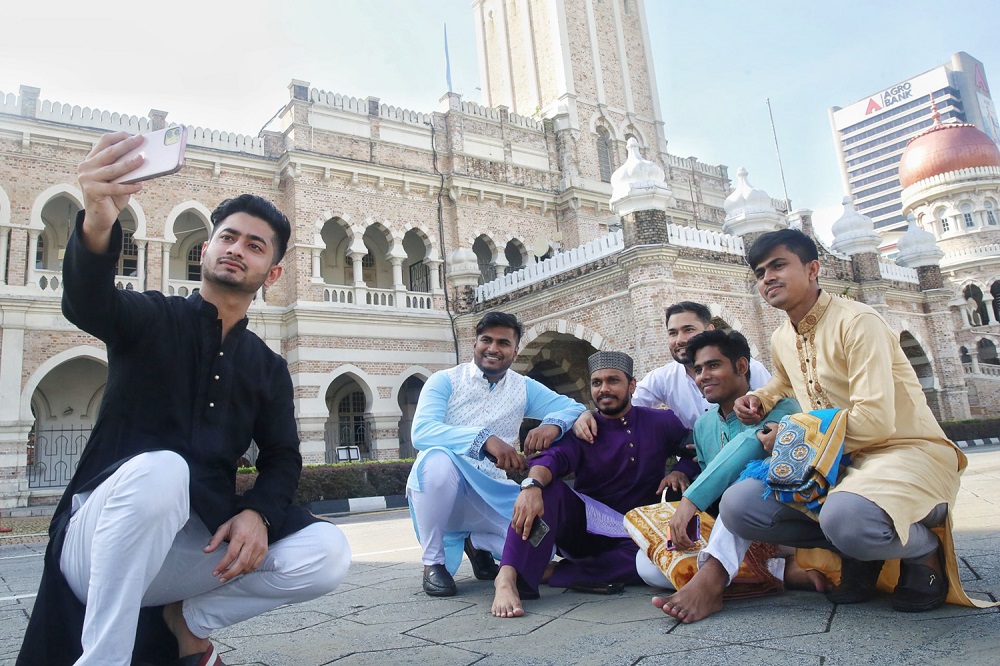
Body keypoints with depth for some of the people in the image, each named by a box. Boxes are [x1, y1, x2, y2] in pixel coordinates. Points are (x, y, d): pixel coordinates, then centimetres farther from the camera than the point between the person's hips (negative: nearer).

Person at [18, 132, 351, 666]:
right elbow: (86, 301, -23)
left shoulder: (268, 368, 11)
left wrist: (258, 513, -16)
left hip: (196, 547, 4)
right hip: (98, 544, -3)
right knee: (158, 468, -37)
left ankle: (183, 622, 1)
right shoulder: (151, 320, 0)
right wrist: (98, 222, -46)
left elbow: (282, 460, 7)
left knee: (326, 554, -19)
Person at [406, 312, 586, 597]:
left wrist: (553, 424, -22)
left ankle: (478, 543, 15)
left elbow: (575, 407, 2)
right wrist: (485, 438, -36)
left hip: (491, 493, 3)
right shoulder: (444, 381, -5)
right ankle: (432, 561, -11)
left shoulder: (524, 388, 7)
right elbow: (421, 431, -21)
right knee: (438, 459, -36)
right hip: (441, 489, -3)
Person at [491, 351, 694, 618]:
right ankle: (507, 578, -44)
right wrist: (532, 484, -41)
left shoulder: (661, 423, 6)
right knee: (546, 488, -29)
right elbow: (553, 457, -19)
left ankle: (554, 572, -30)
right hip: (584, 524, 0)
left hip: (632, 536, 1)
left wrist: (681, 472, -14)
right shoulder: (582, 431, 0)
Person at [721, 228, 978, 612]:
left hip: (907, 452, -6)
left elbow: (874, 421, -23)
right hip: (840, 464, 7)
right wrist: (760, 399, 10)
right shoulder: (781, 340, 9)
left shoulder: (856, 322, -14)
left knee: (846, 518, -40)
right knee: (737, 505, -14)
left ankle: (925, 550, -4)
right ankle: (858, 551, 1)